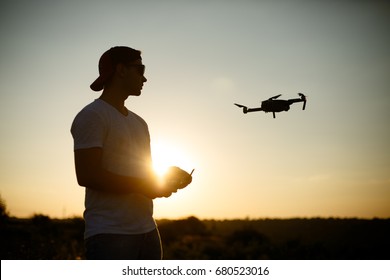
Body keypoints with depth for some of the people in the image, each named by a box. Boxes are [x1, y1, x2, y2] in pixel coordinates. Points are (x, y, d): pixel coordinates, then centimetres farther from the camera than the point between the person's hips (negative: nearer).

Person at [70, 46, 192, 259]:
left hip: (147, 231, 8)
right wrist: (144, 186, -13)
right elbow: (87, 176, -14)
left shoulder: (139, 123, 22)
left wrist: (168, 178, 4)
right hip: (109, 234, -8)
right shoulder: (92, 116, -4)